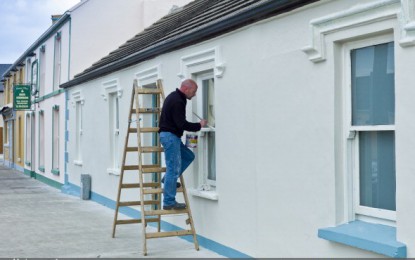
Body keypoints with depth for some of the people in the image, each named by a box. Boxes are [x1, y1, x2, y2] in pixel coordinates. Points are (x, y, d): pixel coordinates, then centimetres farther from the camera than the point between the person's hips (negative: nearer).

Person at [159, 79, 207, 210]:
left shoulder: (175, 97, 14)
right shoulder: (177, 101, -20)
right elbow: (182, 124, -23)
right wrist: (199, 125, -10)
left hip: (172, 135, 11)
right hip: (170, 136, -11)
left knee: (189, 156, 18)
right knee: (173, 168, -8)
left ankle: (168, 179, 17)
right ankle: (169, 202, -3)